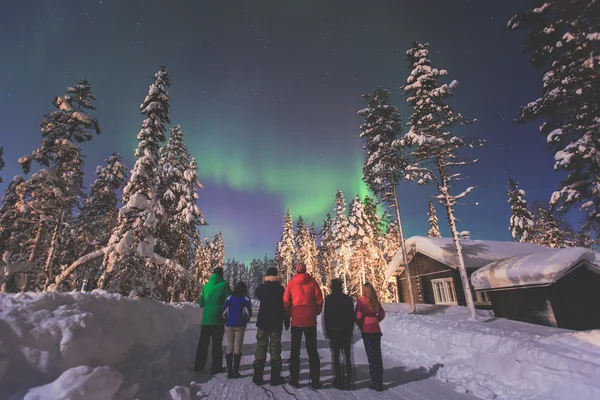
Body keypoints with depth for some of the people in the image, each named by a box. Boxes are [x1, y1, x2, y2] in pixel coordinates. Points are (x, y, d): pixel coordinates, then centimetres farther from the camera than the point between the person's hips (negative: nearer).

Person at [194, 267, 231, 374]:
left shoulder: (207, 285, 5)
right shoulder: (224, 284, -7)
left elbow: (201, 303, 7)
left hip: (206, 319, 4)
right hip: (218, 319, -3)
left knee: (203, 343, 15)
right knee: (217, 344, 7)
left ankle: (199, 366, 20)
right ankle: (216, 367, 11)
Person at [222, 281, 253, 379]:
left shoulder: (230, 298, 6)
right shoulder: (245, 299, -1)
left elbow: (224, 312, 1)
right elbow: (248, 313, -7)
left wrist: (227, 321, 14)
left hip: (229, 325, 2)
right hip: (240, 325, -2)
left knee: (229, 348, 10)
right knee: (237, 348, 5)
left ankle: (229, 372, 11)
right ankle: (236, 371, 6)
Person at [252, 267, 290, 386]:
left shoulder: (261, 288, -2)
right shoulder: (280, 289, -9)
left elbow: (256, 296, 21)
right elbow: (285, 306, -9)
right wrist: (286, 322, 1)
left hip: (263, 323, 2)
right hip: (276, 323, -2)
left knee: (261, 348, 11)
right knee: (275, 349, 6)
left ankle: (258, 376, 13)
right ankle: (275, 377, 8)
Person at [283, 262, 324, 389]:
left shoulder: (291, 283, -1)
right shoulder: (312, 282, -2)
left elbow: (285, 301, -3)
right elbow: (319, 300, -3)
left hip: (296, 321, 0)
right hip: (310, 320, 0)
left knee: (295, 350, 13)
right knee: (312, 351, 10)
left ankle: (294, 379, 16)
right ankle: (315, 381, 10)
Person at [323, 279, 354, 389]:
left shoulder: (329, 299, -8)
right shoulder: (348, 298, 0)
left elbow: (326, 316, -6)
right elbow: (352, 316, 5)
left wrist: (327, 331, 4)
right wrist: (350, 330, 14)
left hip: (334, 331, -2)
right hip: (346, 331, 2)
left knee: (336, 357, 6)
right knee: (347, 356, 11)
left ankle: (338, 380, 6)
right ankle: (347, 380, 11)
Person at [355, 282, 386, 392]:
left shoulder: (361, 300, -9)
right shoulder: (375, 301, 5)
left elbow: (358, 316, -13)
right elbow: (382, 314, 10)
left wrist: (361, 326, 2)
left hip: (367, 330, -5)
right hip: (376, 330, 5)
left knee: (371, 357, 2)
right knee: (378, 356, 12)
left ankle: (375, 383, 6)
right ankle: (379, 382, 20)